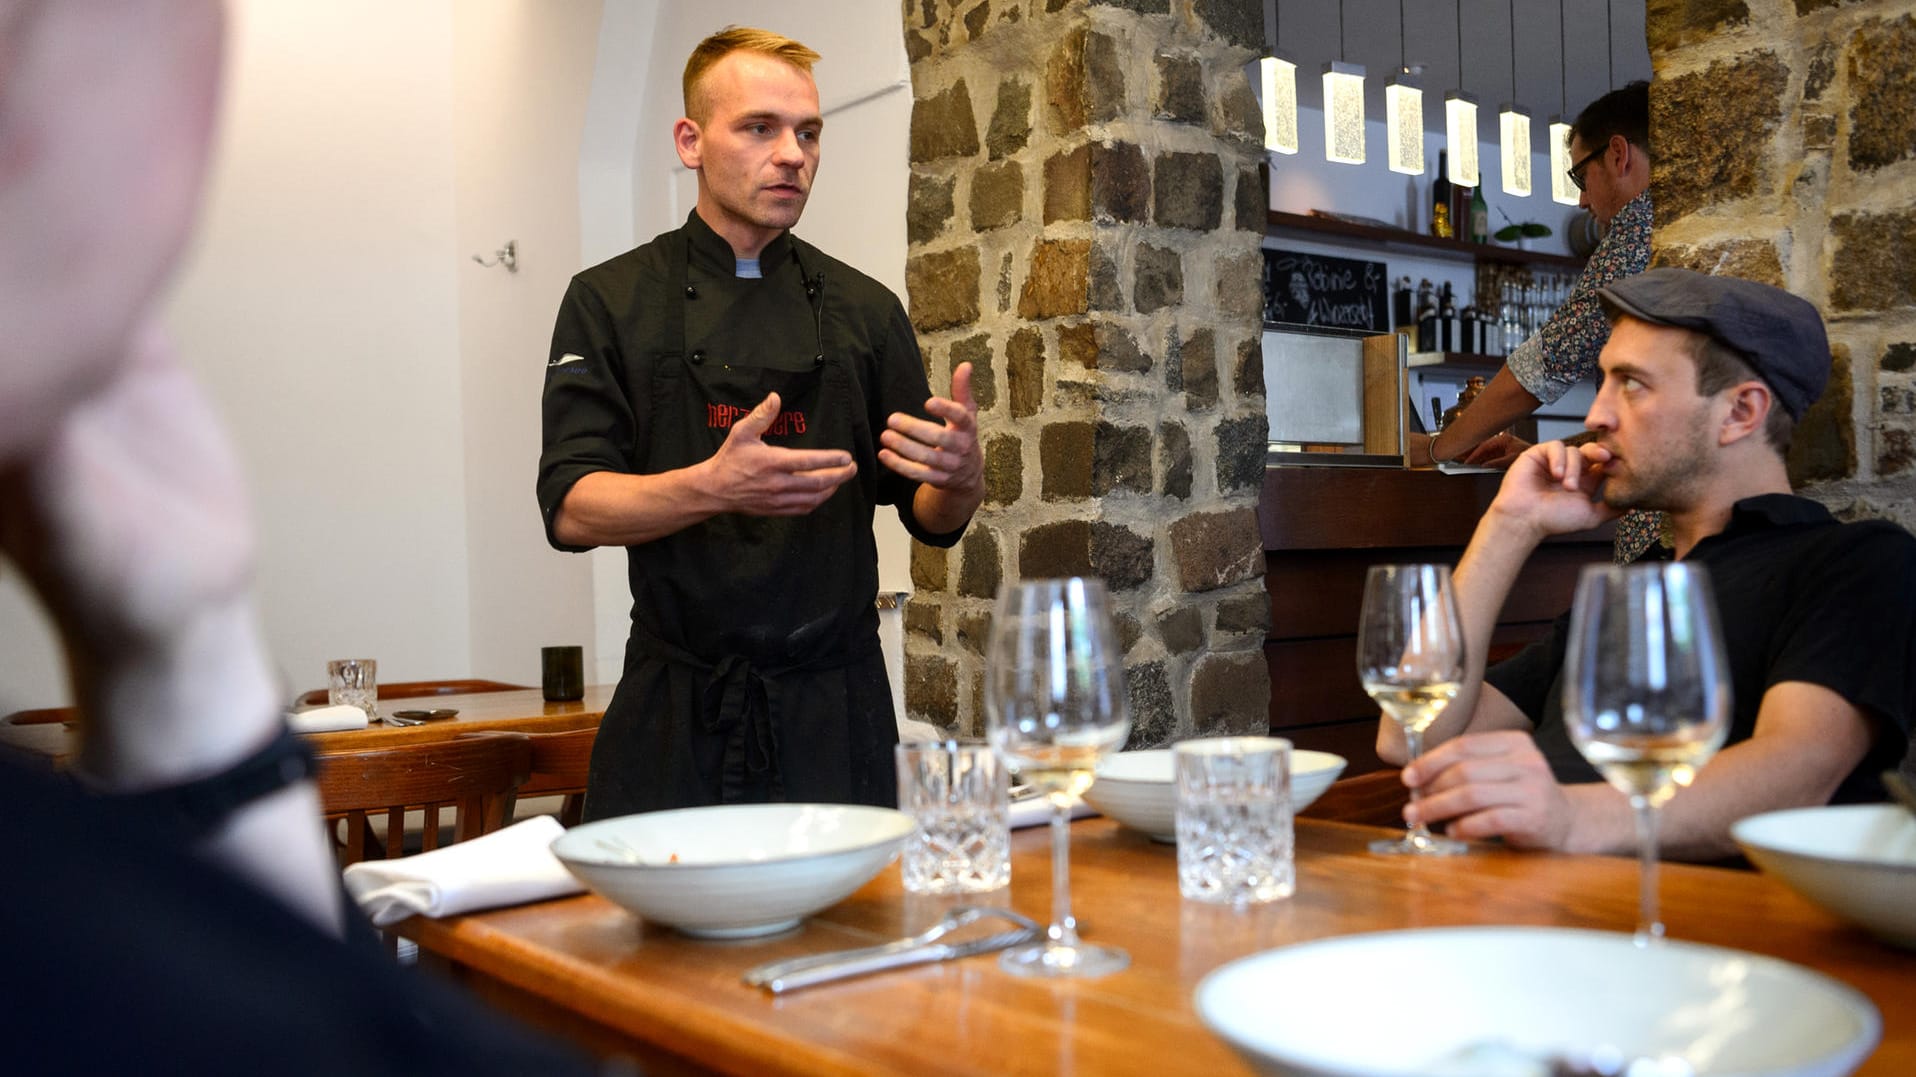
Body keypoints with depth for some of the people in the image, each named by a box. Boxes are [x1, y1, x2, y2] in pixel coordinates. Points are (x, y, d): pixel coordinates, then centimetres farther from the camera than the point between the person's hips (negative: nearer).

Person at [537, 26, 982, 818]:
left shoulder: (864, 309, 8)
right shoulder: (612, 301, 3)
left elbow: (931, 518, 9)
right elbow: (572, 509, -7)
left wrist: (961, 477, -15)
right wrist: (714, 486, -25)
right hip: (675, 720, -1)